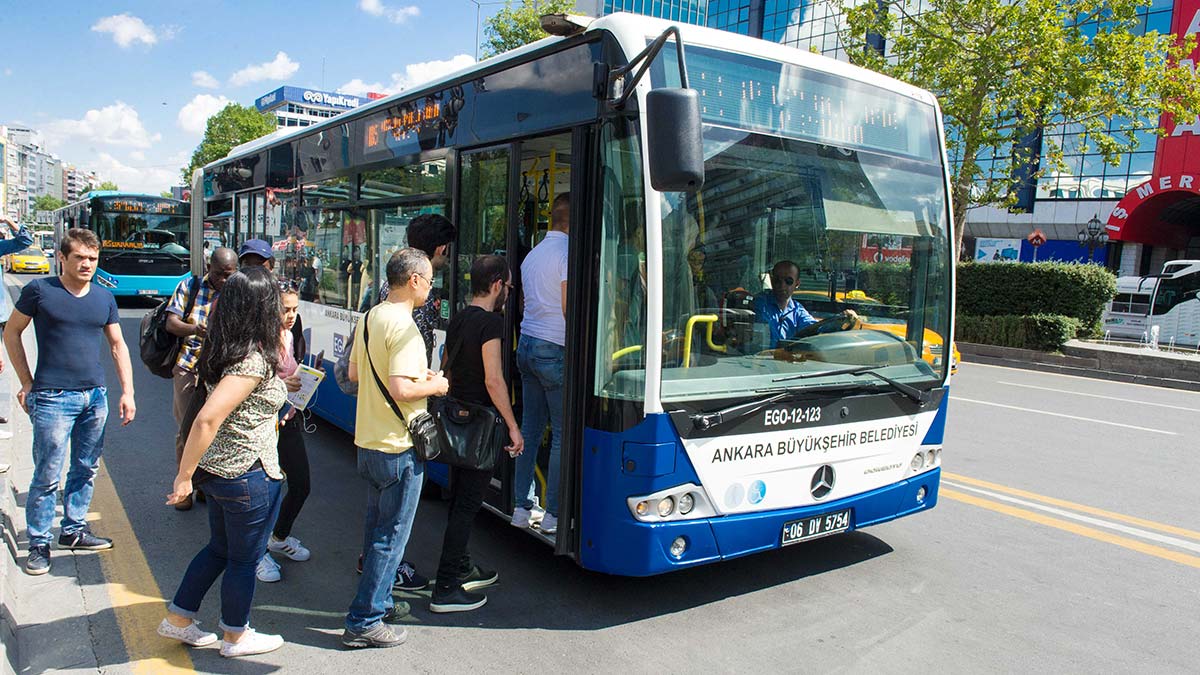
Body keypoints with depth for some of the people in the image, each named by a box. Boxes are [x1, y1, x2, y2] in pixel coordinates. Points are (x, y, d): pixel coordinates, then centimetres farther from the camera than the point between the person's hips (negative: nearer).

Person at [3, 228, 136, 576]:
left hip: (95, 397, 5)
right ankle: (39, 544, 14)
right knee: (47, 476, -1)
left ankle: (73, 530, 29)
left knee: (86, 470, 13)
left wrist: (127, 391, 5)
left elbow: (118, 345, 12)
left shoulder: (104, 298, 8)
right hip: (52, 399, -4)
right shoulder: (39, 290, -4)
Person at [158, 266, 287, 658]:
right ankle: (236, 637, 29)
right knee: (244, 558, 11)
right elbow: (207, 420, -29)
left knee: (220, 547, 25)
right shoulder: (254, 360, -24)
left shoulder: (223, 352, 4)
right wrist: (185, 476, -22)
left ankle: (177, 619, 38)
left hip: (218, 468, 9)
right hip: (249, 475, -9)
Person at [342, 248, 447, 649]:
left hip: (367, 441, 9)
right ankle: (364, 622, 10)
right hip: (397, 448, -9)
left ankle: (378, 603, 34)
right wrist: (433, 386, -11)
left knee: (377, 527, 20)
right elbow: (400, 390, -29)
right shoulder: (404, 326, -21)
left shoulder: (371, 317, 8)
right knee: (391, 536, 2)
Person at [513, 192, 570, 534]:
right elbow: (569, 309, -16)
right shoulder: (567, 252, -11)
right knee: (563, 434, -2)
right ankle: (553, 515, 3)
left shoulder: (532, 255, 17)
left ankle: (522, 507, 17)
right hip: (554, 350, -9)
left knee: (530, 428, 12)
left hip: (526, 343, 9)